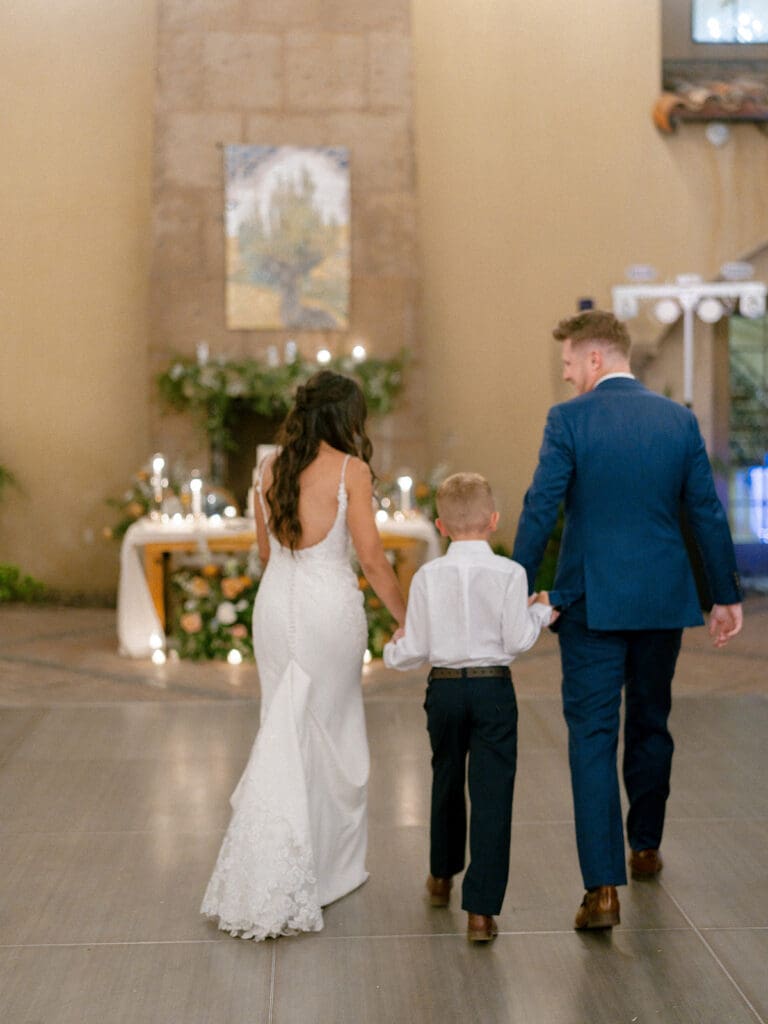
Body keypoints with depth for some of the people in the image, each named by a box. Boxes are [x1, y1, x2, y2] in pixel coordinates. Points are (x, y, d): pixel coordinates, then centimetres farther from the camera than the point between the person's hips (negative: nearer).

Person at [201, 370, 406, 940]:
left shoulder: (271, 468, 6)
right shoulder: (350, 470, -8)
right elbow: (372, 558, -9)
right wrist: (408, 618, -1)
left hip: (275, 605, 4)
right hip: (330, 607, -4)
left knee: (286, 730, 12)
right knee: (328, 734, 9)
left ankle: (273, 868, 6)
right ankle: (328, 867, 18)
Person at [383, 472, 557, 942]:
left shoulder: (428, 576, -4)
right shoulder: (510, 574, -10)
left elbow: (417, 649, -1)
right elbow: (516, 640, -9)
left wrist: (393, 652, 20)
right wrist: (541, 613, 10)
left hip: (444, 689, 3)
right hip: (494, 690, -3)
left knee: (446, 783, 22)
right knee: (492, 796, -1)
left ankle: (442, 877, 42)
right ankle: (481, 911, -3)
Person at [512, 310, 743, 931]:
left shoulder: (569, 419, -8)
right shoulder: (679, 420, 3)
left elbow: (541, 511, -11)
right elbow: (707, 513, 6)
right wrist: (728, 596, 13)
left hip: (591, 600, -4)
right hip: (664, 599, 4)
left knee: (592, 737, -2)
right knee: (651, 725, 20)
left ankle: (604, 886, -8)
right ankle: (646, 847, 37)